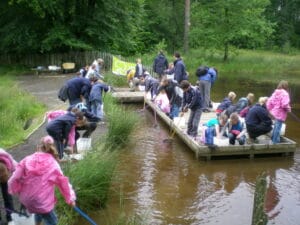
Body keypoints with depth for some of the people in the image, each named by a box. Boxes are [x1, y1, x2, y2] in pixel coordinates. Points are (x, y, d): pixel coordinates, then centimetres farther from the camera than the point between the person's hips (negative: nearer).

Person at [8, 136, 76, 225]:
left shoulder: (27, 160, -7)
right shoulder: (54, 165, -10)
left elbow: (15, 178, -6)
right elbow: (63, 183, -2)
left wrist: (15, 190, 15)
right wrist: (70, 198, 11)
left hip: (26, 199, 5)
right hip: (43, 202, -4)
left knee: (39, 211, 34)